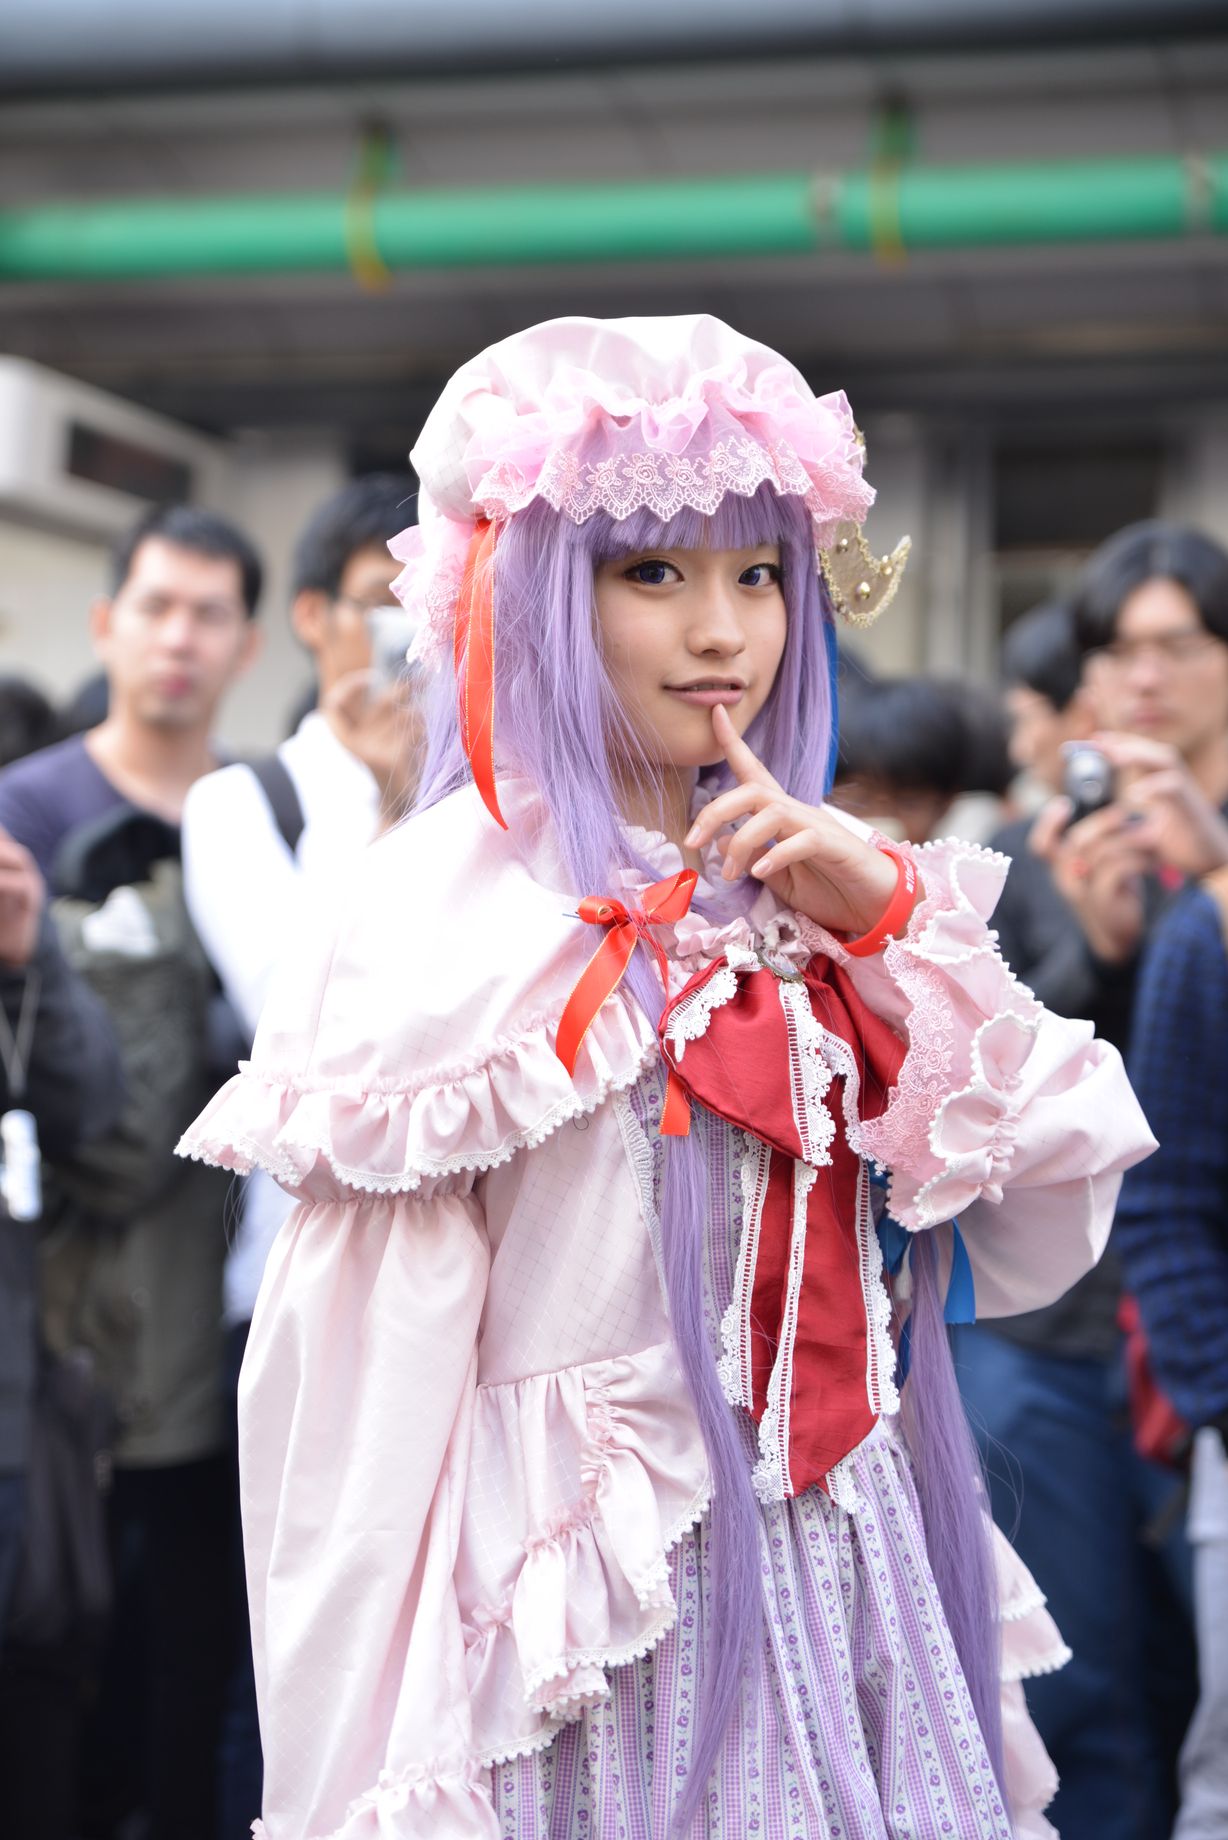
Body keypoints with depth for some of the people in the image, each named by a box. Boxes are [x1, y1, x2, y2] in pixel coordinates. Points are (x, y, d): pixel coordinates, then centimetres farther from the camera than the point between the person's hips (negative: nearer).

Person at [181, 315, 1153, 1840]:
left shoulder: (818, 893, 6)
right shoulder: (446, 908, -12)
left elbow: (1036, 1249, 3)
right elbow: (358, 1406, -14)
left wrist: (900, 923, -7)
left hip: (859, 1586, 6)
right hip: (600, 1644, -5)